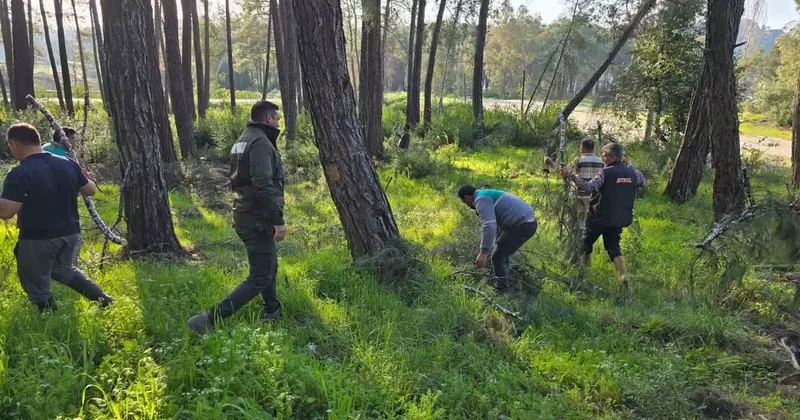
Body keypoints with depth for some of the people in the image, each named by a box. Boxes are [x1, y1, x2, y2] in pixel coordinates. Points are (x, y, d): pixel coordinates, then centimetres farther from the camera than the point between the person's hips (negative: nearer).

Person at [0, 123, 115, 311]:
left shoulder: (19, 174, -19)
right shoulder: (69, 165, -1)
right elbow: (91, 190, 10)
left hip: (37, 239, -7)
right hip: (71, 233, 7)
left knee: (37, 288, 11)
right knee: (64, 270, 30)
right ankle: (104, 299, 22)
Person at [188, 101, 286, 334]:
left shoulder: (244, 139, 14)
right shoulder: (260, 142, -18)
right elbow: (264, 185, -28)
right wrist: (278, 220, -25)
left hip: (245, 216, 11)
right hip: (258, 221, -11)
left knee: (269, 266, 24)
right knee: (260, 278, -7)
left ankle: (272, 312, 37)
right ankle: (208, 319, -10)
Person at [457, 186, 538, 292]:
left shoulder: (481, 199, -11)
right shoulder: (487, 195, 22)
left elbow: (489, 226, -26)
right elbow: (496, 224, 34)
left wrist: (483, 252, -27)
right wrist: (497, 244, 43)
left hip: (522, 225, -10)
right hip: (528, 222, 10)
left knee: (498, 258, 0)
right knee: (502, 254, 25)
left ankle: (502, 293, 10)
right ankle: (502, 286, 37)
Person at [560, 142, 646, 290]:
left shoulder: (606, 173, -17)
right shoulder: (633, 172, 1)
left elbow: (589, 187, -30)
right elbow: (644, 182, 21)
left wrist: (571, 176, -34)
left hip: (600, 217, -5)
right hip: (619, 219, 5)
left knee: (586, 243, 15)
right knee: (613, 247, 14)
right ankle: (623, 277, -4)